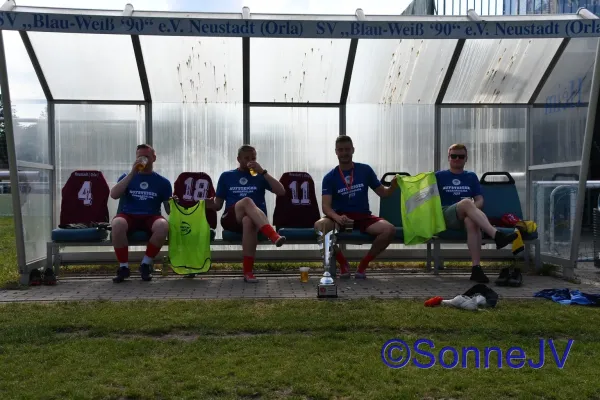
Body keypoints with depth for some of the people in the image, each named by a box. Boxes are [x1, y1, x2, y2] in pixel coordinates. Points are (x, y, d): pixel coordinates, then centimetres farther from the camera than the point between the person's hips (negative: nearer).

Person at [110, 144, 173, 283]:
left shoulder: (162, 182, 10)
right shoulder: (127, 176, 12)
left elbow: (169, 208, 8)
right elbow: (113, 195, -7)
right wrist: (132, 173, -10)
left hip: (151, 217, 0)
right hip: (129, 216, 0)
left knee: (163, 226, -35)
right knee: (117, 224, -36)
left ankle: (145, 264, -13)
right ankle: (123, 266, -16)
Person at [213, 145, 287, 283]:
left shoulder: (259, 176, 14)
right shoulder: (226, 176, 15)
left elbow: (281, 192, 0)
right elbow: (218, 205, 15)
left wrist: (263, 172, -5)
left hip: (255, 220, 1)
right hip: (231, 219, 0)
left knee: (248, 221, -39)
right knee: (247, 201, -34)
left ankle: (248, 271, -38)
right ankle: (273, 235, -53)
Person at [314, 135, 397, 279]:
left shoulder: (365, 170, 5)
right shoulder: (330, 177, 0)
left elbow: (382, 193, 11)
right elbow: (326, 206, -9)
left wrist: (393, 186, -12)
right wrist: (338, 218, -31)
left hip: (363, 217, 1)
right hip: (340, 217, -1)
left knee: (390, 229, -28)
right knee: (319, 226, -34)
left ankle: (364, 263, -4)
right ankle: (343, 262, -9)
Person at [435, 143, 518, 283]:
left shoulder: (471, 176, 22)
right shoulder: (439, 176, 15)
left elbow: (480, 200, 13)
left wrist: (472, 209, -9)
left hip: (467, 216, 2)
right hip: (445, 217, -2)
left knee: (472, 221, -38)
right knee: (466, 202, -35)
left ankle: (476, 268, -46)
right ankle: (497, 235, -50)